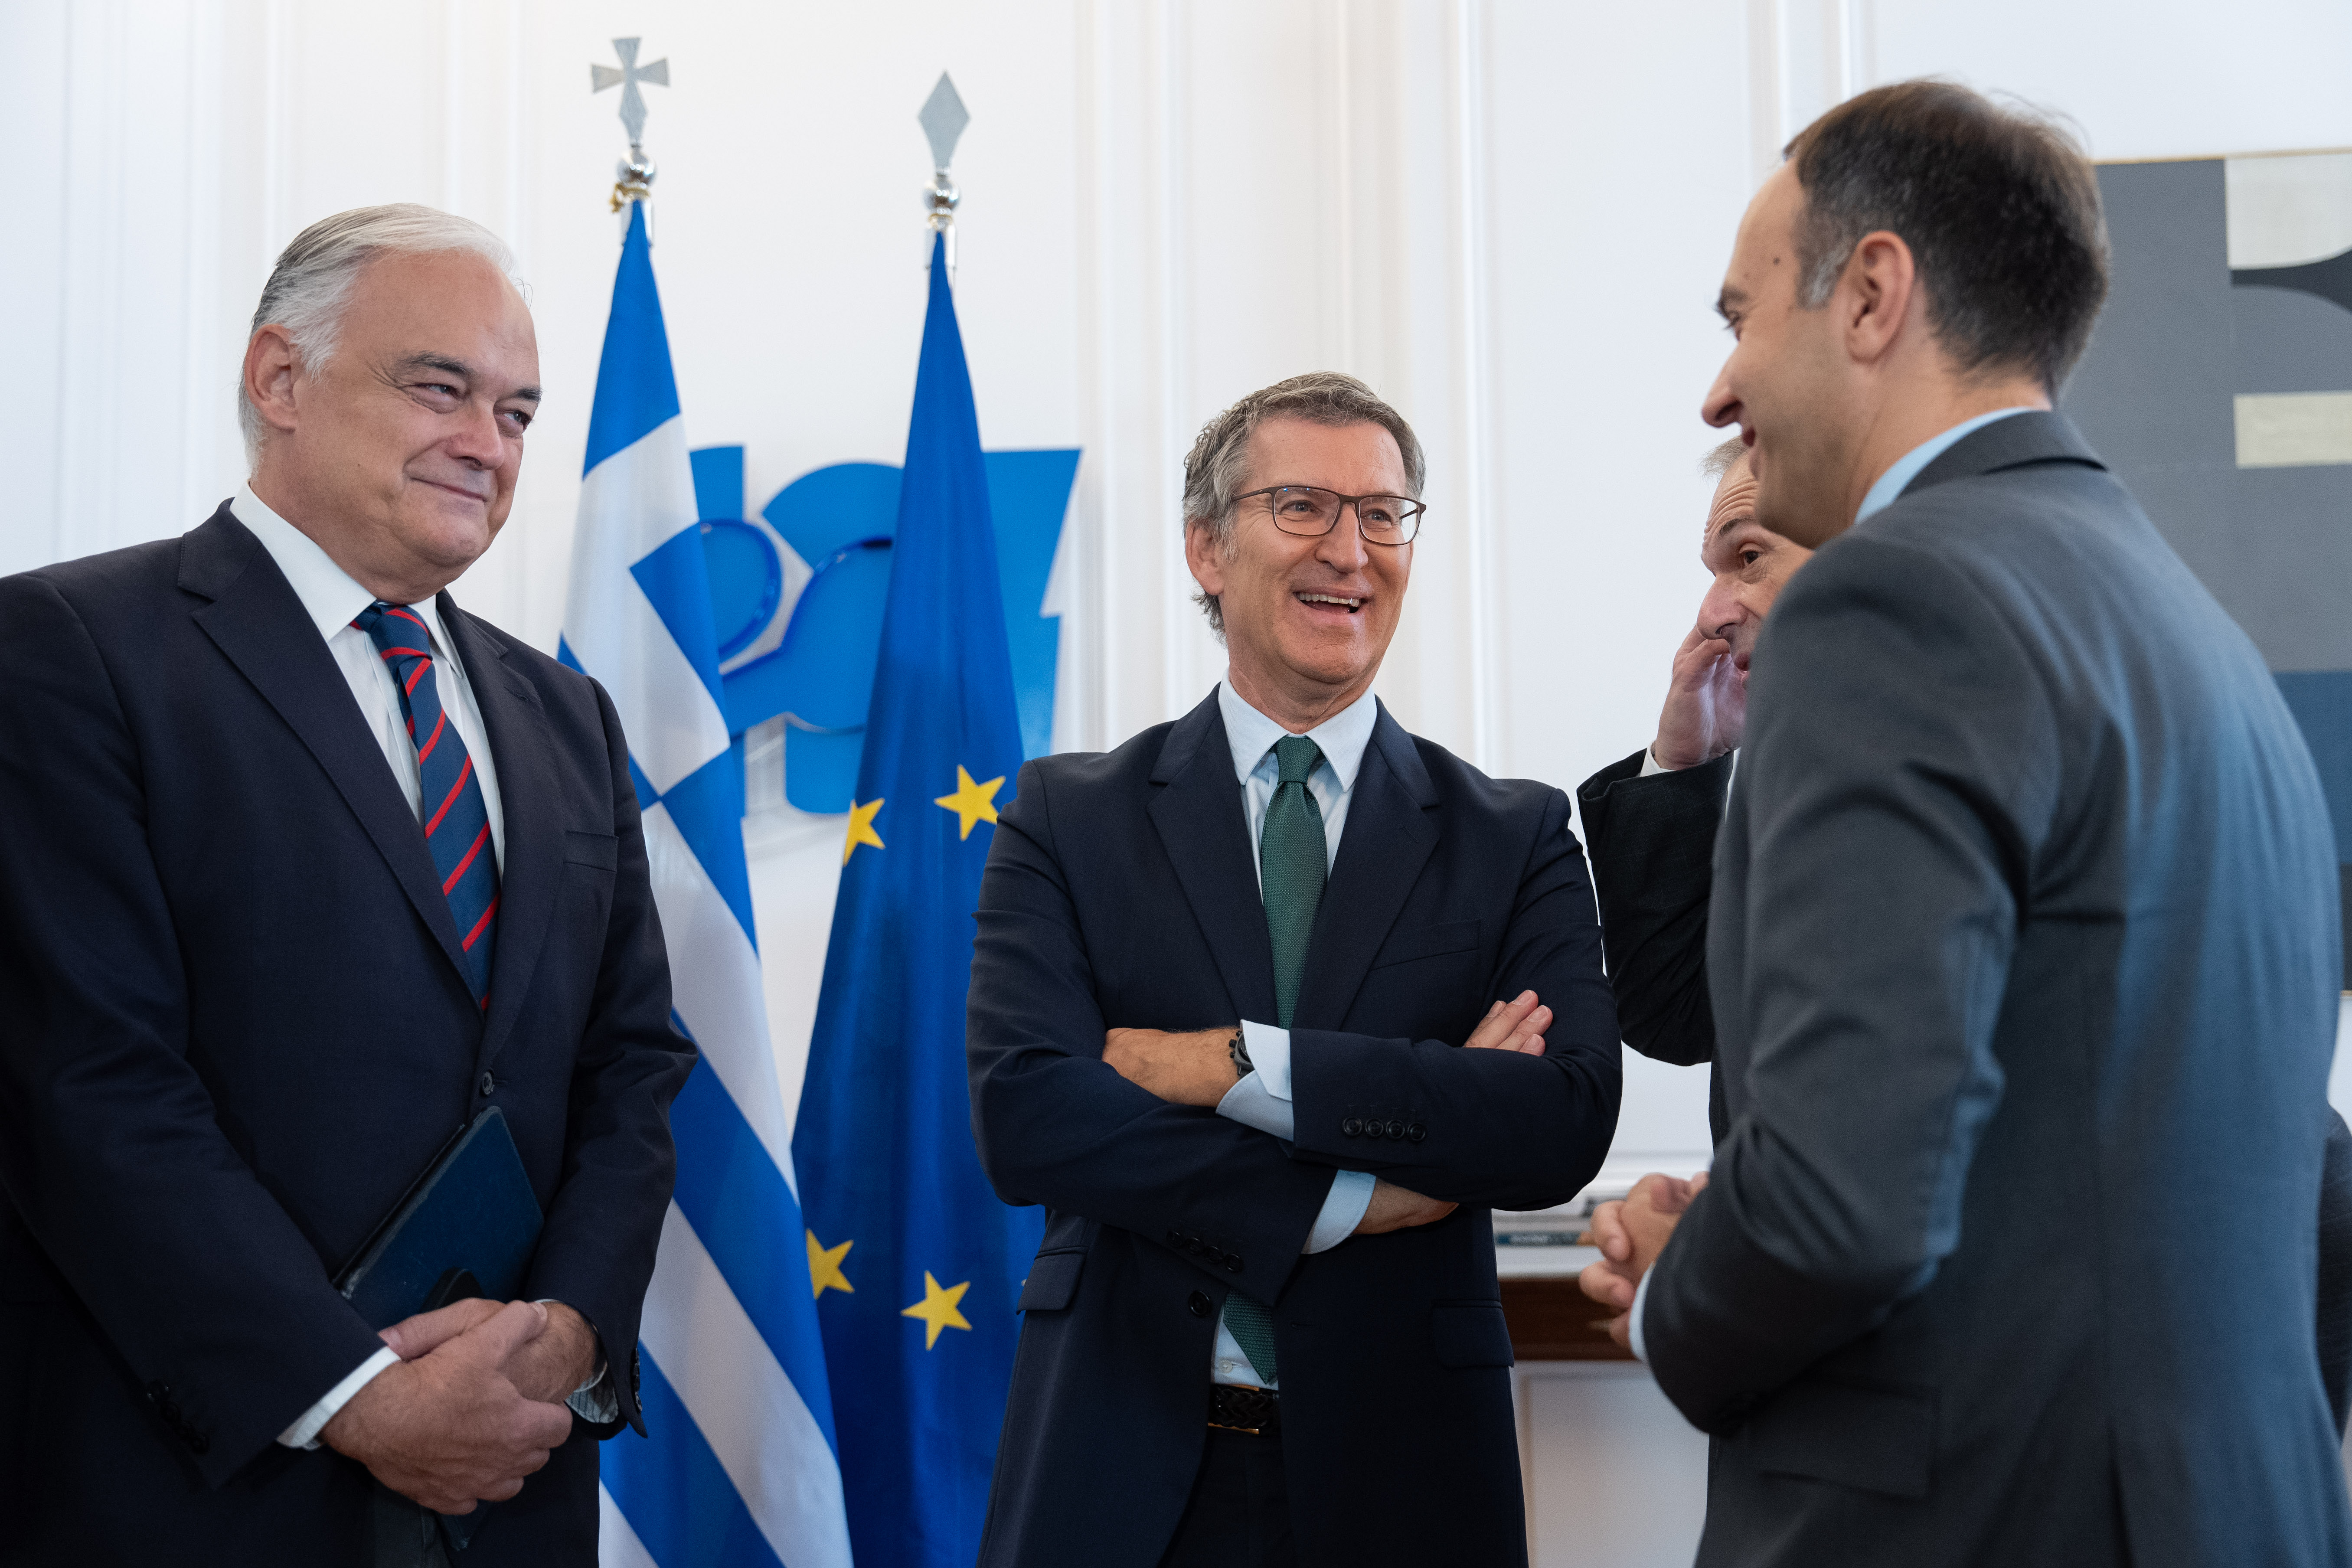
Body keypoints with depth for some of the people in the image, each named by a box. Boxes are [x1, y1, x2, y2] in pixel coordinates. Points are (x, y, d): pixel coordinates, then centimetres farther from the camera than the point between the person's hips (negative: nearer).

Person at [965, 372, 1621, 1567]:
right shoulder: (1066, 820, 1)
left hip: (1394, 1472, 1)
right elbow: (1020, 1113, -12)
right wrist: (1350, 1201, -16)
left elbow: (1568, 1122, -13)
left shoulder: (1517, 840, 1)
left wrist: (1233, 1064, -19)